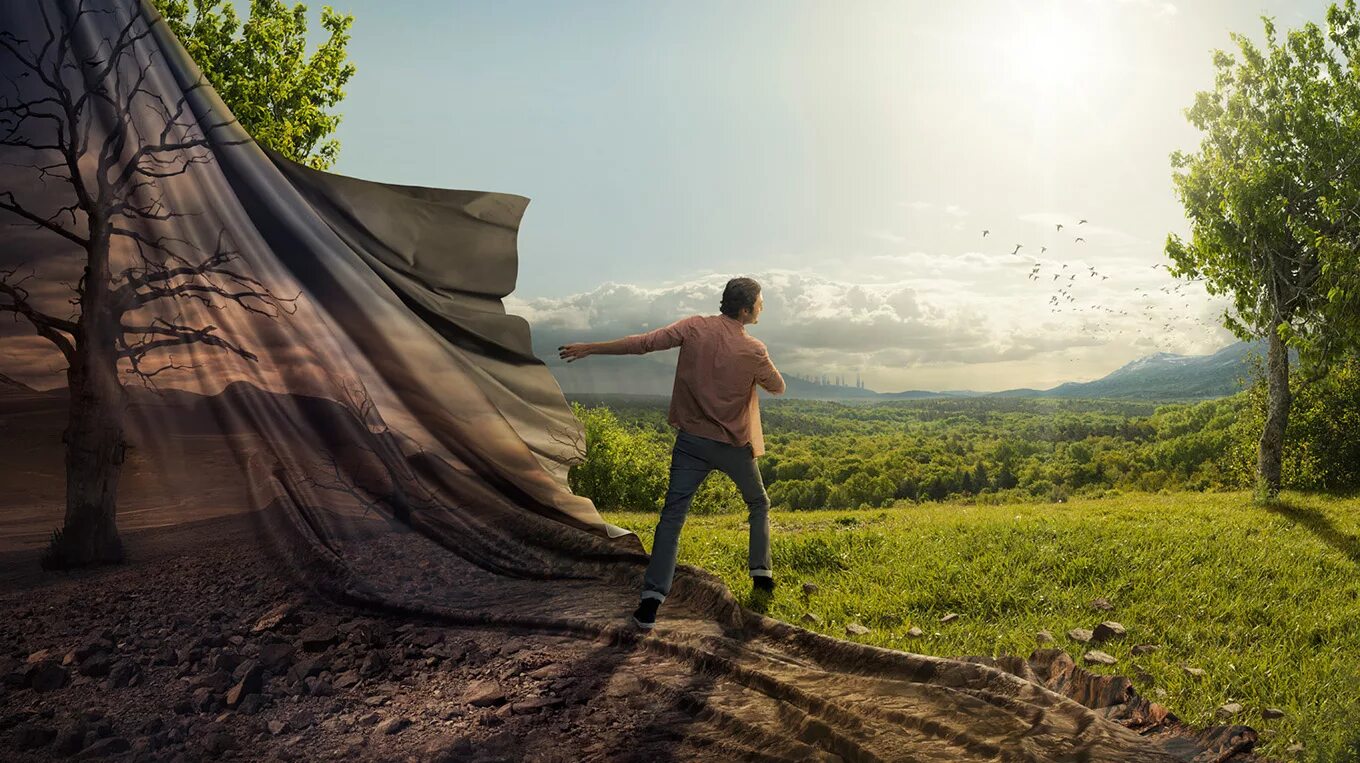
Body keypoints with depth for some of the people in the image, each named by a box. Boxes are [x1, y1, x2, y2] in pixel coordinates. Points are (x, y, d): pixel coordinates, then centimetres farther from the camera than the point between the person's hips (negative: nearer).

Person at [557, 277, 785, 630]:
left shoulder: (695, 327, -9)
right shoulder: (754, 351, -12)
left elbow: (644, 342, -12)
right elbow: (778, 387, 4)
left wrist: (590, 347, -5)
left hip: (692, 441, 1)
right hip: (734, 445, -1)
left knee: (672, 517, -2)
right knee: (759, 505, 25)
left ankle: (650, 603, -9)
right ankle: (762, 575, 26)